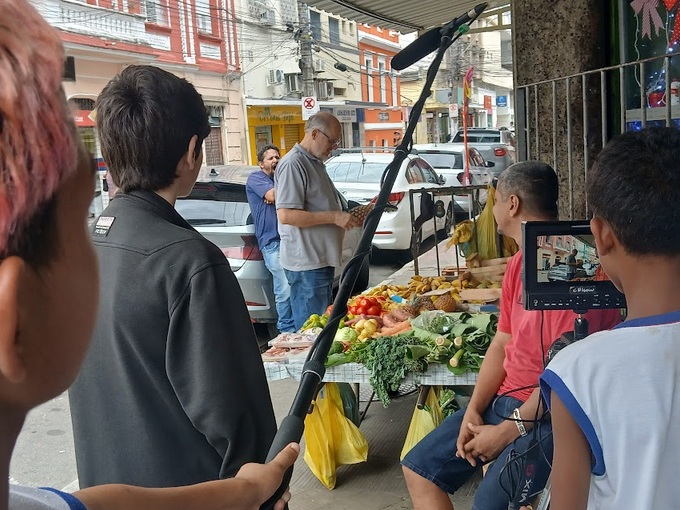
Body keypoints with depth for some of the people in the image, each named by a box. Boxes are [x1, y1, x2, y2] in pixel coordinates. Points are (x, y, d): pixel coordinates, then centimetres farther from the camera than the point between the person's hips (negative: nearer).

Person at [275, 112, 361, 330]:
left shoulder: (316, 162, 17)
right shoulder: (293, 164, -15)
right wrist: (334, 217, -22)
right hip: (306, 263, -10)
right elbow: (286, 214, -24)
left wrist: (346, 217, 10)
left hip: (322, 259, 10)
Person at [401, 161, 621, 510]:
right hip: (504, 400, 9)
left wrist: (508, 430, -17)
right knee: (418, 469, 7)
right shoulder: (519, 262, 11)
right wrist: (473, 411, -1)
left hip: (550, 413, -9)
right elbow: (502, 344, 10)